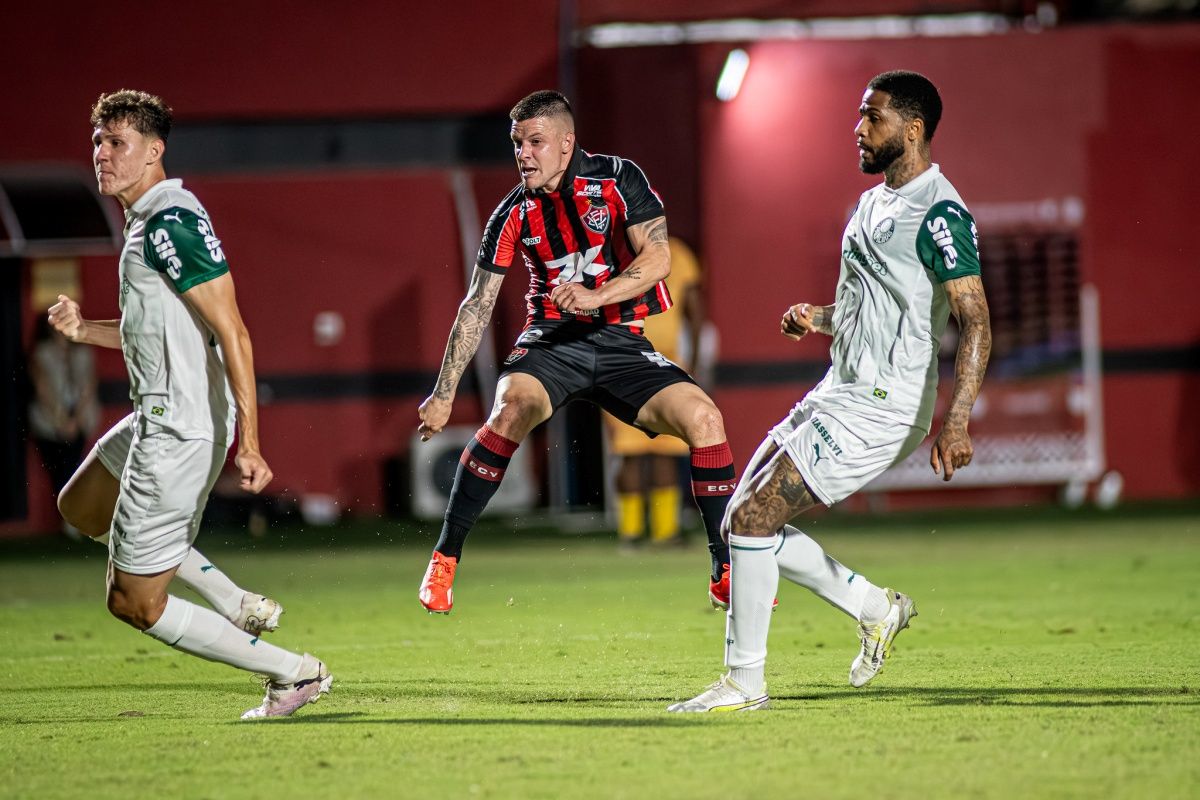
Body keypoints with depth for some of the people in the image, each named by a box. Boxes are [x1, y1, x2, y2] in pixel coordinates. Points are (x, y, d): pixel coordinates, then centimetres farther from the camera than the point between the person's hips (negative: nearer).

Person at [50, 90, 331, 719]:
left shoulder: (170, 224, -19)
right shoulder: (147, 220, 14)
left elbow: (232, 333, -24)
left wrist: (247, 441, -29)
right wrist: (84, 329, 11)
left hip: (178, 432, -11)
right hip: (156, 416, 11)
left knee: (134, 602, -3)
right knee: (81, 508, 31)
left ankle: (293, 672, 4)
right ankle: (238, 607, 22)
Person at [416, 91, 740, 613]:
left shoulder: (618, 180, -5)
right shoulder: (515, 213, -2)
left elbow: (656, 259, -13)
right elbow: (477, 305, 1)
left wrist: (595, 296, -30)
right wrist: (444, 394, -2)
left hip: (621, 343, 0)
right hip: (551, 341, 0)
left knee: (703, 418, -20)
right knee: (514, 406, -32)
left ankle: (727, 572, -5)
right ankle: (444, 559, -22)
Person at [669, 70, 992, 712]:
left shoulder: (940, 214, -14)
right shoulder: (875, 202, 16)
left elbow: (975, 323, -19)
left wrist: (956, 420, -29)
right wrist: (817, 318, 9)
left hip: (881, 406, -10)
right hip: (839, 393, 10)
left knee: (753, 518, -14)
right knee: (743, 521, 8)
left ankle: (745, 682, -5)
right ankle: (876, 608, 18)